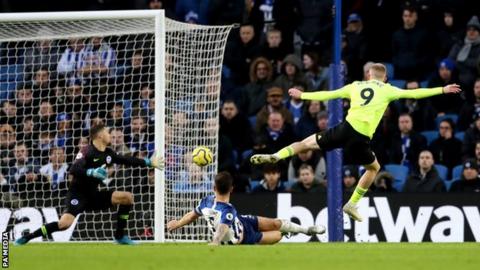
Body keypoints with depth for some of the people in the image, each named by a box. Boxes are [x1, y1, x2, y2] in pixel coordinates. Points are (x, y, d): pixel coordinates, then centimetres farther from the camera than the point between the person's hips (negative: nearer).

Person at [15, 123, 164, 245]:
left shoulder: (108, 153, 7)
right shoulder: (87, 152, -16)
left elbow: (126, 160, 19)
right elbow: (73, 170, -28)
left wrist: (149, 162, 19)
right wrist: (92, 172, -38)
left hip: (94, 195, 8)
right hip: (78, 195, -8)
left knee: (128, 197, -2)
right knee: (65, 223, -29)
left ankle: (120, 236, 7)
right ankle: (26, 238, -16)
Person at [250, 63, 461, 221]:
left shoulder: (355, 86, 18)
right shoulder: (387, 90, 12)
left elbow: (327, 95, 20)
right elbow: (414, 93, 12)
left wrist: (302, 96, 32)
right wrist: (442, 90, 21)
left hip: (346, 128, 1)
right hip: (362, 138, -1)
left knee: (308, 143, 13)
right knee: (374, 168, 24)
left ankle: (277, 156, -10)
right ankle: (352, 204, 20)